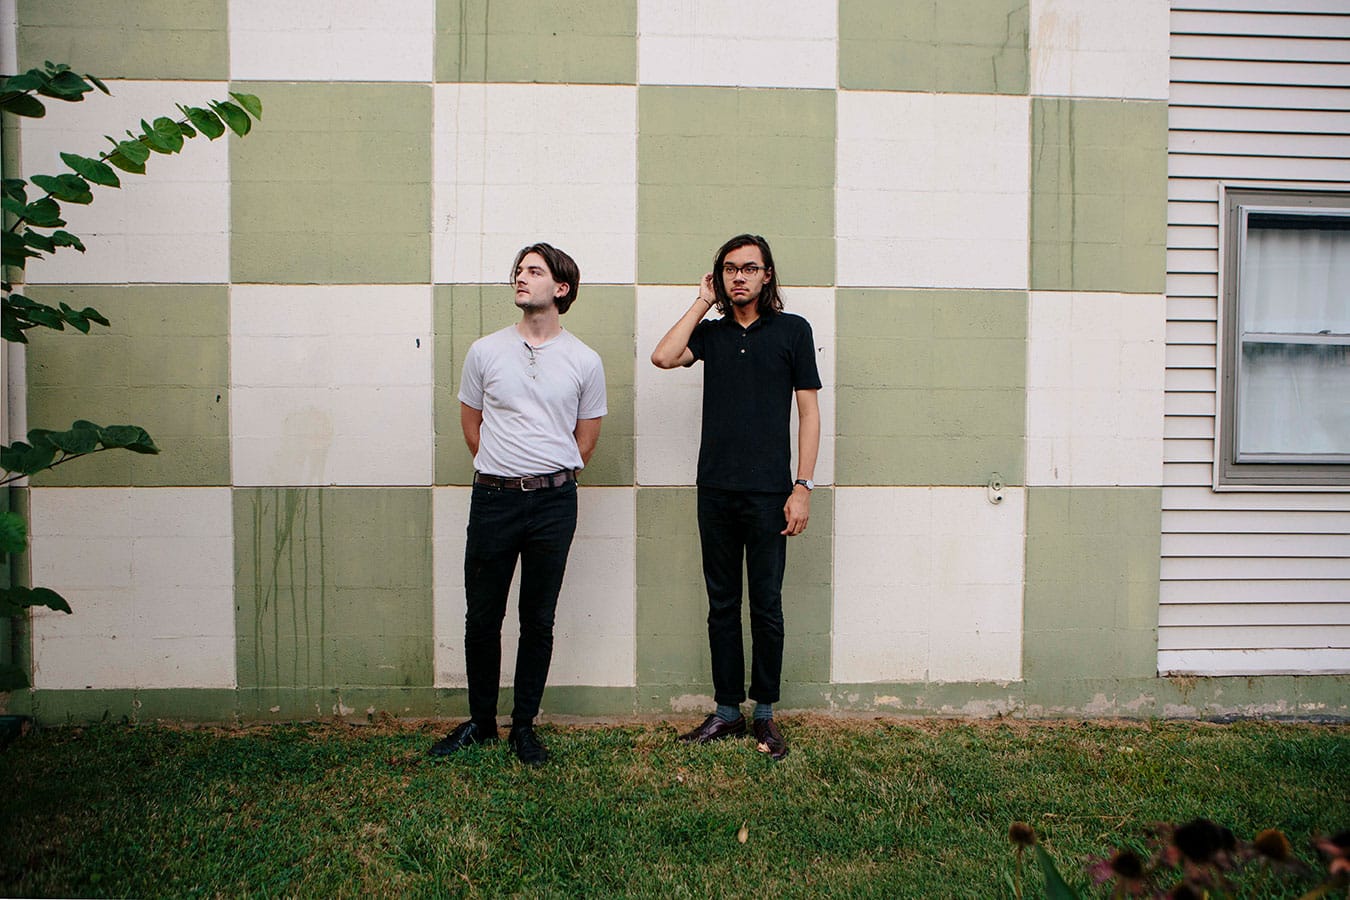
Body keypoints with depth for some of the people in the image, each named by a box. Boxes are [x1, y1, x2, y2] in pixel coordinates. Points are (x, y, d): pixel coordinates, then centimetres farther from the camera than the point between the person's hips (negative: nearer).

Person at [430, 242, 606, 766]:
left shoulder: (584, 361, 3)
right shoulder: (485, 351, 5)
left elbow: (585, 441, 11)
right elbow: (471, 425, 14)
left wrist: (550, 479, 7)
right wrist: (504, 473, 11)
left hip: (554, 502, -1)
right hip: (493, 499, 1)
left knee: (539, 621, 8)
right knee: (482, 618, 8)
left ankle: (524, 726, 22)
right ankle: (480, 721, 26)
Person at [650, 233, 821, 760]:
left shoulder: (792, 330, 3)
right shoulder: (710, 332, 11)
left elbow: (808, 413, 0)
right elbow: (663, 357, -9)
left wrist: (802, 487, -7)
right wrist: (703, 303, 1)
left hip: (768, 493, -3)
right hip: (715, 490, 3)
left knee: (766, 606, 4)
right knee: (722, 604, 10)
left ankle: (765, 714, 18)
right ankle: (727, 711, 20)